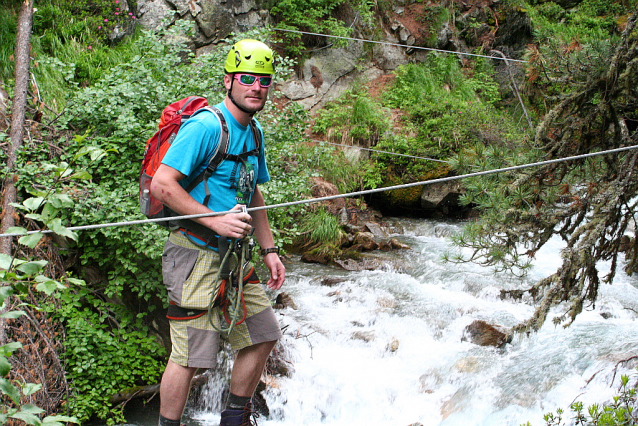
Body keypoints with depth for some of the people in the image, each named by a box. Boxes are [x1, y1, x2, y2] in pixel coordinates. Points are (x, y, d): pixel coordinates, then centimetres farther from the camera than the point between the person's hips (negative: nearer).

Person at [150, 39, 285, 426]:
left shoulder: (253, 133, 12)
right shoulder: (205, 126, -16)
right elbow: (161, 185, -21)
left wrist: (269, 250, 16)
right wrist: (215, 220, -24)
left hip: (233, 259, 9)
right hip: (196, 254, -9)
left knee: (262, 335, 14)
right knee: (189, 357, -5)